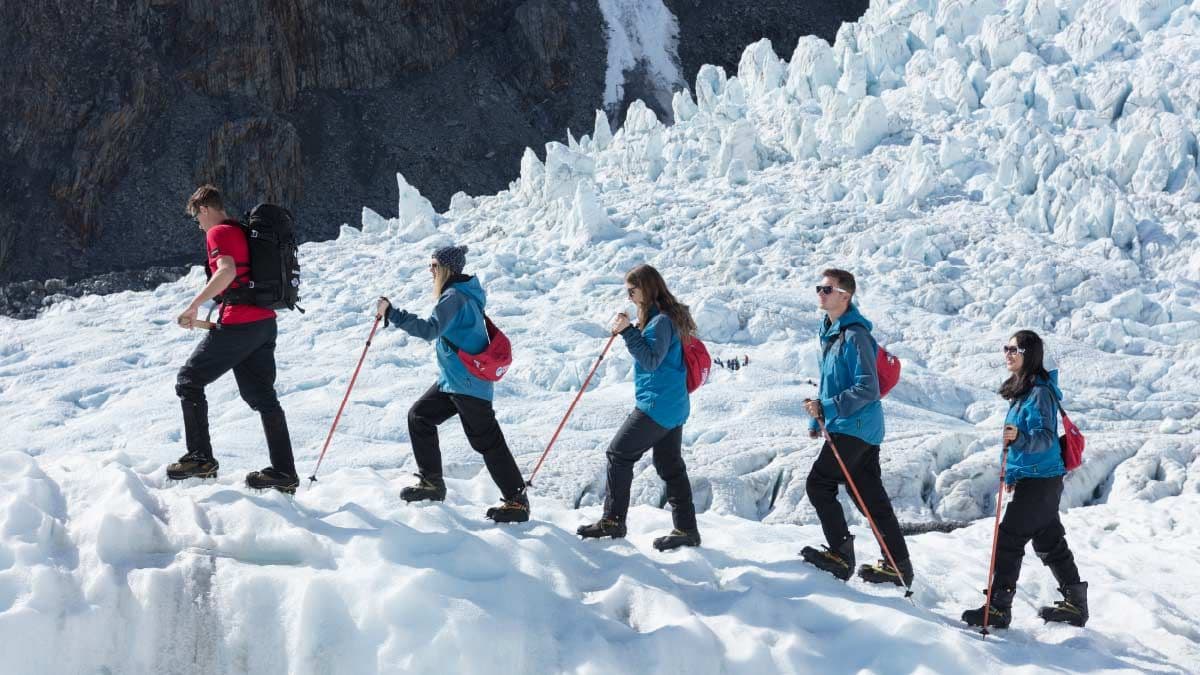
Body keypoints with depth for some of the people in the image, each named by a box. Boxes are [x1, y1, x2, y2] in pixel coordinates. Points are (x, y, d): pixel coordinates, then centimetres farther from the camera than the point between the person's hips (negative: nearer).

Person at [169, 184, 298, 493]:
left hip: (238, 325, -8)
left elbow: (227, 271, -25)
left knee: (189, 382, 6)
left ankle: (201, 458, 4)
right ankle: (284, 472, 7)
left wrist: (194, 305, -22)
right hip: (266, 322, 8)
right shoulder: (245, 232, 19)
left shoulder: (218, 233, -7)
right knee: (262, 396, 10)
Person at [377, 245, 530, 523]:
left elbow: (430, 329, -29)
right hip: (453, 380, 11)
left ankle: (516, 500, -3)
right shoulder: (464, 293, 13)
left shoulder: (454, 297, -18)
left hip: (467, 383, -11)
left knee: (486, 440, -7)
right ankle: (431, 482, 18)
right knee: (419, 415, 13)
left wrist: (392, 314, -29)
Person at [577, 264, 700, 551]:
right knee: (670, 466, 12)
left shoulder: (661, 321, -17)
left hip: (656, 404, -10)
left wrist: (628, 332, -24)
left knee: (619, 453, -3)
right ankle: (686, 529, 13)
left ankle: (613, 520, 1)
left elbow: (651, 360, -23)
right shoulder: (670, 316, 14)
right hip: (673, 405, 10)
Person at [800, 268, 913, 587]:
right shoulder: (830, 331, 14)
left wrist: (828, 408, -24)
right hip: (863, 429, 10)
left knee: (819, 484, -7)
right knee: (872, 498, 11)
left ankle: (841, 555, -3)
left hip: (854, 427, -10)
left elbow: (867, 389, -23)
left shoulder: (854, 334, -17)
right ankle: (898, 565, 15)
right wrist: (817, 418, 22)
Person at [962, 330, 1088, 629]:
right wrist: (1012, 472, 30)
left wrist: (1019, 438, -42)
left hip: (1039, 481, -10)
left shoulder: (1040, 392, -16)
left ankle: (998, 607, -4)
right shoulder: (1022, 389, 13)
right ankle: (1075, 604, 25)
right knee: (1049, 542, 16)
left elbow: (1046, 437, -23)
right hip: (1031, 478, 10)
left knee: (1009, 540, -8)